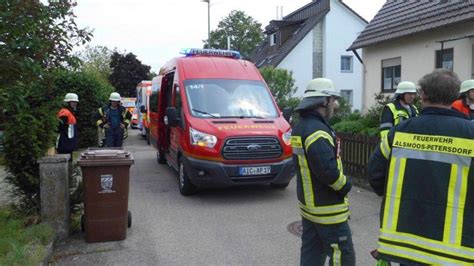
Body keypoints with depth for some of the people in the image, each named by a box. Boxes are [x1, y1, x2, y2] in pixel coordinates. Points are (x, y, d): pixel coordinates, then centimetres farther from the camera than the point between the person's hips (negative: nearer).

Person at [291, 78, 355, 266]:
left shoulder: (300, 127, 9)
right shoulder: (317, 131, -22)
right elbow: (328, 170, -29)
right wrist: (345, 185, -11)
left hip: (308, 204, 10)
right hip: (327, 210, -10)